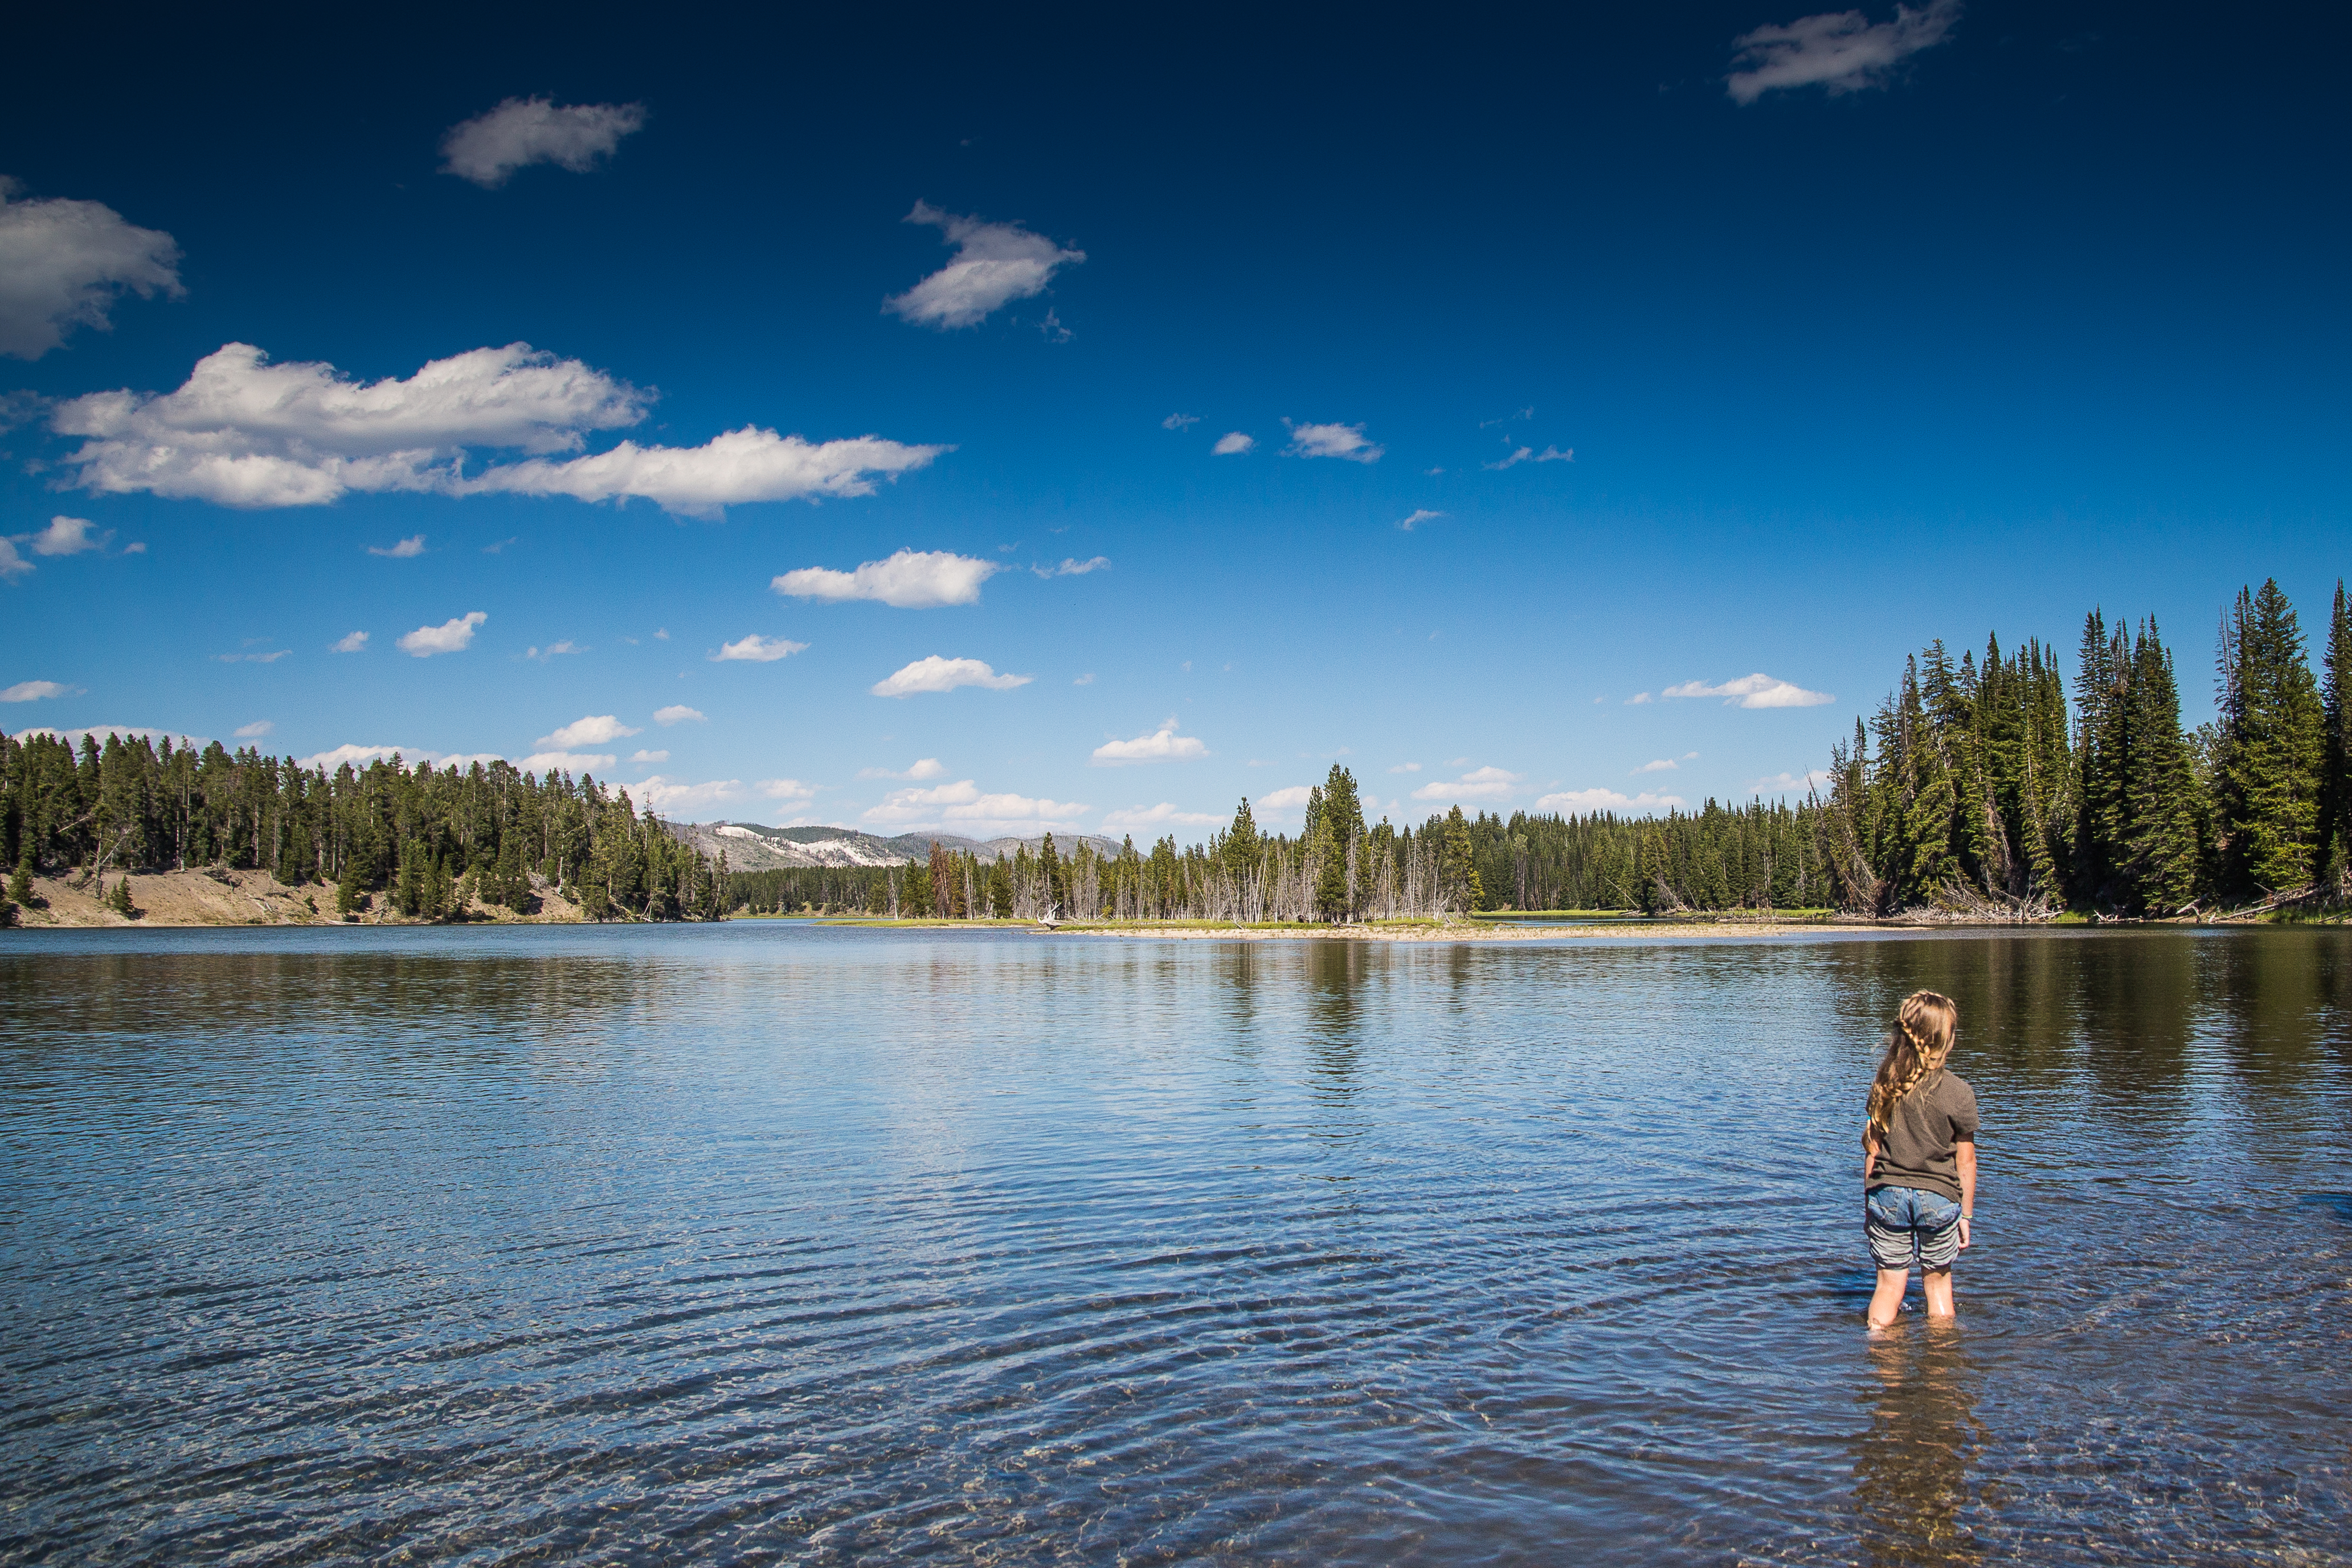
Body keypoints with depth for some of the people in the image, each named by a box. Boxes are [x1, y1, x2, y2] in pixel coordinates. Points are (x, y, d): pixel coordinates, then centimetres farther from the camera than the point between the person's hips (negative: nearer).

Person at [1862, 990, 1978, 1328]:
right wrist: (1966, 1214, 5)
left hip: (1888, 1195, 2)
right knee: (1937, 1280, 15)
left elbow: (1871, 1150, 1)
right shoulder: (1958, 1092, -11)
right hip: (1938, 1198, -2)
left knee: (1890, 1284, 10)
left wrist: (1868, 1204, 11)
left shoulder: (1884, 1086, -4)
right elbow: (1965, 1161, -5)